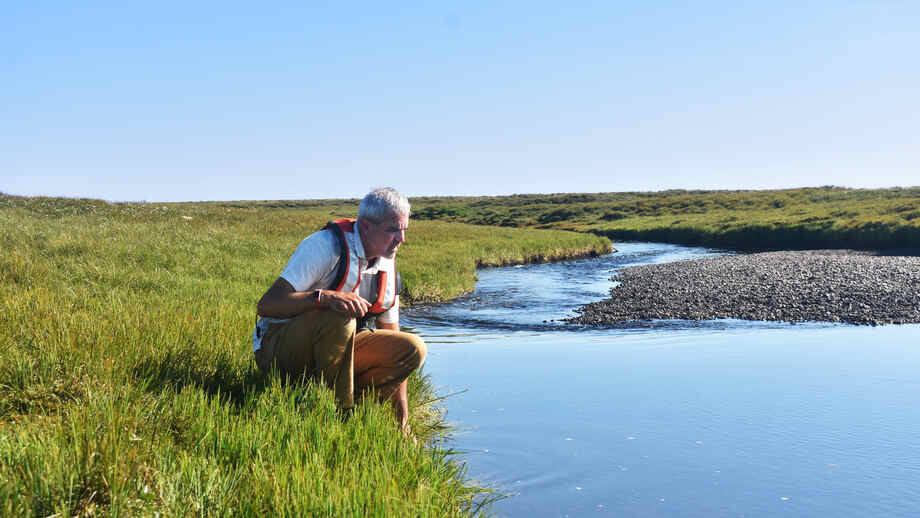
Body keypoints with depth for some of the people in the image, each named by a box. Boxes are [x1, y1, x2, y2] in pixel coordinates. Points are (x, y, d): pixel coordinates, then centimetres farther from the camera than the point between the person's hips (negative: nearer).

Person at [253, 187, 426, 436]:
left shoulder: (387, 266, 3)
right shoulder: (326, 246, -19)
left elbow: (393, 353, 8)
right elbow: (266, 305, -26)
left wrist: (403, 422, 4)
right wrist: (325, 297, -43)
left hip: (329, 349, 6)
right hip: (278, 347, -6)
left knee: (413, 349, -8)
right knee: (339, 318, -36)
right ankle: (337, 410, -22)